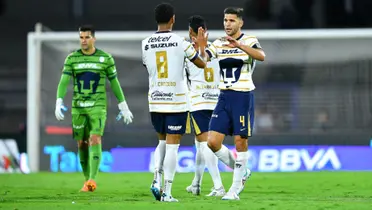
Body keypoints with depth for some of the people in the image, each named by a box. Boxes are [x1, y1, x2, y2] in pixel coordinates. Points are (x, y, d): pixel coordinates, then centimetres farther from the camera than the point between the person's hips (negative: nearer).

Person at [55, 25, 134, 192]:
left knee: (95, 140, -19)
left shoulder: (106, 58, 0)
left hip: (98, 107, -3)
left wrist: (124, 107, 8)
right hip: (78, 107, 3)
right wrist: (59, 103, -18)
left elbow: (115, 83, 7)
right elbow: (64, 82, -4)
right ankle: (87, 180, 17)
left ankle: (92, 179, -26)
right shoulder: (72, 58, 3)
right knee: (81, 144, 5)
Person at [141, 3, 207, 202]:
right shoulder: (180, 42, -8)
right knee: (172, 145, -1)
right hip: (176, 101, -4)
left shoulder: (145, 44, 2)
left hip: (155, 101, 4)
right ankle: (167, 192, -4)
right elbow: (202, 64, 4)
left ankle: (157, 178, 0)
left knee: (163, 141, 21)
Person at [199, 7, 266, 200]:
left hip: (243, 97, -5)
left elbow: (261, 56, -27)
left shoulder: (249, 41, -6)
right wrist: (202, 48, -27)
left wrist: (239, 45, -40)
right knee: (213, 142, -2)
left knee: (240, 141, -2)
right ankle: (241, 172, 19)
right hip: (224, 97, 5)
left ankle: (235, 189, 7)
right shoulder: (218, 44, 8)